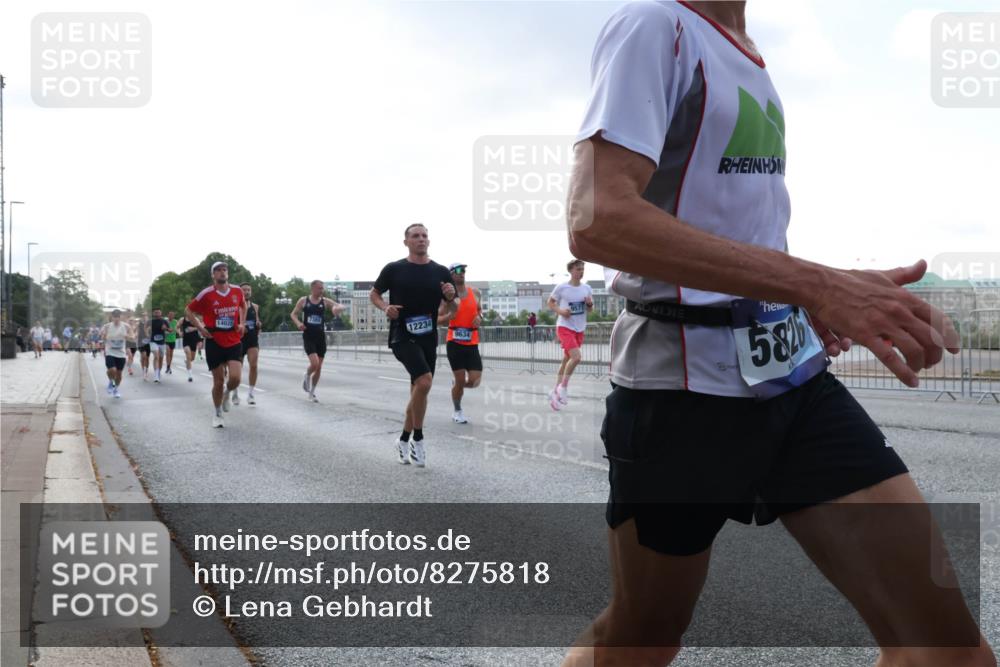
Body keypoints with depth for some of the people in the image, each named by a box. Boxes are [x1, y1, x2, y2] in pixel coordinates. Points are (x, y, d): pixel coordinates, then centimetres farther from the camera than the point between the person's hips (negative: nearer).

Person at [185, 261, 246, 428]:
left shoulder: (237, 292, 1)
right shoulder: (207, 294, -8)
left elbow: (243, 305, 24)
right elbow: (188, 311, 3)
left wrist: (242, 323, 11)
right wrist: (200, 328, -6)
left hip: (234, 342, 2)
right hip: (214, 342, -2)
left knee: (235, 378, -15)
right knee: (218, 381, 3)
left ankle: (227, 394, 21)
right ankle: (218, 414, 23)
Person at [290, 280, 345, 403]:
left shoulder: (325, 301, 2)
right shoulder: (303, 301, 0)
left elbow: (341, 307, -8)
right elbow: (293, 314, 6)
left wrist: (337, 308, -32)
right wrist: (298, 323, -14)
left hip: (321, 337, 3)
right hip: (308, 336, -3)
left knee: (319, 367, 6)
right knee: (314, 363, -20)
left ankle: (312, 392, 22)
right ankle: (307, 377, 13)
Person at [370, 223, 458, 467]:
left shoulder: (441, 272, 5)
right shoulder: (394, 269, -2)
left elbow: (453, 310, 10)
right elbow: (374, 294, 11)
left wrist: (451, 298, -12)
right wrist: (385, 308, -9)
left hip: (428, 338, 5)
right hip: (402, 335, -4)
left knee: (418, 391, 10)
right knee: (424, 380, -24)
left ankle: (404, 440, 30)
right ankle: (418, 439, -9)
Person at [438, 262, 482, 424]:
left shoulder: (475, 292, 8)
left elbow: (479, 309, 24)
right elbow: (438, 320, -1)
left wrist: (479, 317, 1)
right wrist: (450, 314, -21)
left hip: (472, 343, 4)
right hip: (454, 343, -4)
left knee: (475, 381, -3)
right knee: (460, 380, -2)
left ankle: (458, 386, 32)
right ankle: (457, 412, 21)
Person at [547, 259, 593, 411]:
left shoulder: (587, 288, 3)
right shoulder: (561, 288, -9)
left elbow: (590, 310, 13)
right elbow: (550, 303, 2)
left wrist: (590, 304, -10)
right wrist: (560, 311, -16)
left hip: (580, 329, 5)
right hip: (565, 327, -5)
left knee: (567, 360, 11)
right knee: (576, 357, -22)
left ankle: (555, 391, 23)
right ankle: (563, 386, -3)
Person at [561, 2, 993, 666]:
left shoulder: (747, 59, 17)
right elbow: (597, 220, -25)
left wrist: (804, 296, 10)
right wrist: (813, 283, -28)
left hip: (794, 372, 8)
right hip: (682, 387, -7)